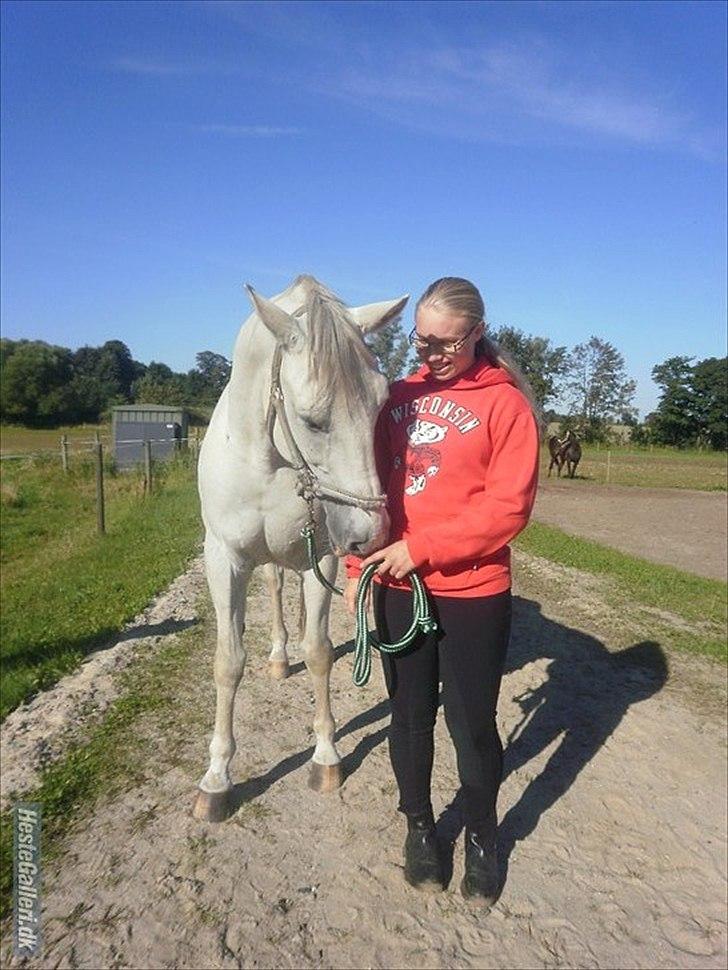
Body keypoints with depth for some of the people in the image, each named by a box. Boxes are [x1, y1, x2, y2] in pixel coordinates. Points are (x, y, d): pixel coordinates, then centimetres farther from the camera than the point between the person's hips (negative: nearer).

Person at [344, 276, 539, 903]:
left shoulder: (505, 403, -7)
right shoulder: (399, 397, 6)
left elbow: (509, 505, -15)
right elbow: (371, 486, 9)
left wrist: (421, 549, -19)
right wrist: (359, 567, 4)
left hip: (473, 593, -4)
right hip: (397, 589, 4)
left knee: (472, 723, 11)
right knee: (410, 715, 17)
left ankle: (482, 837, 38)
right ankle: (419, 826, 41)